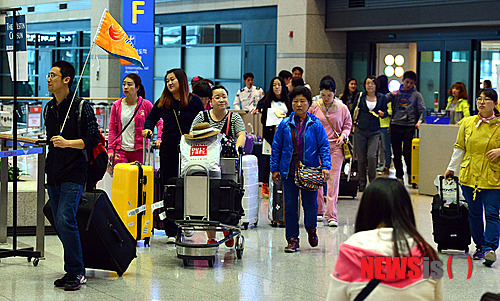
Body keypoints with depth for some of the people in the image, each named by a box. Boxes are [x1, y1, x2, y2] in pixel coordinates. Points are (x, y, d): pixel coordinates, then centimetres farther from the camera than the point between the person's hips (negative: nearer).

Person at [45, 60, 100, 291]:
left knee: (65, 221, -18)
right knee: (60, 224, 7)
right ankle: (72, 271, 16)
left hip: (73, 173, -7)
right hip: (53, 175, 7)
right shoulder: (49, 108, 13)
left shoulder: (81, 107, -7)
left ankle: (77, 272, -10)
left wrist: (67, 143, -21)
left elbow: (93, 139, -11)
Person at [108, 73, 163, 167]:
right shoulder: (116, 106, 6)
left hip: (138, 150, -1)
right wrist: (110, 149, 3)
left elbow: (159, 122, 7)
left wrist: (159, 138, -8)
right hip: (121, 150, 1)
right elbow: (112, 129, 9)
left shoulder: (145, 105, 0)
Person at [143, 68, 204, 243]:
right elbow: (151, 118, 19)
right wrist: (148, 128, -2)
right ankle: (171, 232, 7)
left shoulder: (194, 101, 2)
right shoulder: (163, 102, 9)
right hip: (168, 151, 2)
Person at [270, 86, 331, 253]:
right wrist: (275, 169, 5)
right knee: (290, 206, 3)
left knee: (310, 204, 3)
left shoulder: (315, 124, 0)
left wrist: (325, 166, -10)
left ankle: (311, 230, 32)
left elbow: (324, 146, 1)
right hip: (289, 171, 1)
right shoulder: (285, 124, 3)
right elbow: (276, 147, 8)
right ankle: (292, 239, 11)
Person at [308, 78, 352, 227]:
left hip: (335, 147, -1)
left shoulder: (342, 108, 3)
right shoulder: (314, 107, 2)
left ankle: (331, 216, -6)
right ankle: (319, 211, 24)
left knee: (333, 181, -6)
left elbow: (348, 125, 13)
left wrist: (343, 135, -5)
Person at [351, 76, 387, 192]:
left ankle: (373, 181, 5)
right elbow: (353, 111, 10)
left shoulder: (381, 97, 6)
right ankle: (362, 183, 14)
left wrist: (382, 113, -7)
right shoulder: (360, 96, 5)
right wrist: (354, 121, -2)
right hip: (360, 130, 1)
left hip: (374, 131, -1)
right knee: (361, 158, 2)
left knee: (371, 156, -14)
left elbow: (385, 112, 13)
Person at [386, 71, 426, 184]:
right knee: (396, 152, 5)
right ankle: (399, 175, 15)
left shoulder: (417, 95, 8)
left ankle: (410, 173, 9)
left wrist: (420, 121, -14)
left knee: (407, 152, -10)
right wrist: (391, 94, -8)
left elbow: (422, 110, 3)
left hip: (409, 126, -2)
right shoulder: (396, 92, 13)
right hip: (395, 125, 2)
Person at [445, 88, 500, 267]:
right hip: (470, 176, 3)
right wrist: (452, 168, 18)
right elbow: (460, 148, 16)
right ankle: (480, 246, 24)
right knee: (474, 214, 10)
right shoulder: (468, 123, 7)